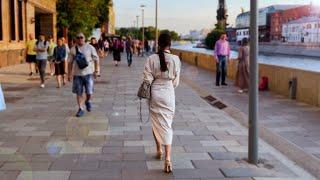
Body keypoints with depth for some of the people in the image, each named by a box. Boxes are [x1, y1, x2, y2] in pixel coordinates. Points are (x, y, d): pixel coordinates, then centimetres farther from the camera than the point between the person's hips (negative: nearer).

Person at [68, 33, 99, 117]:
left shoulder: (90, 48, 0)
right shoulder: (73, 49, 5)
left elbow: (96, 59, 4)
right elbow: (70, 62, 10)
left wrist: (96, 71, -2)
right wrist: (70, 73, 6)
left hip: (88, 73, -2)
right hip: (77, 74, 2)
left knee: (89, 92, -4)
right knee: (79, 93, 4)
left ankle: (87, 101, 28)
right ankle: (81, 109, 14)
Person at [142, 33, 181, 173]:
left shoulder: (152, 59, -9)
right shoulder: (175, 59, -8)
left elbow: (147, 79, -8)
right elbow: (176, 80, -1)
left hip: (155, 93, 0)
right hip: (168, 93, 0)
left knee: (156, 123, 18)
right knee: (167, 125, 4)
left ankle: (159, 150, 32)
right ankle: (167, 158, -7)